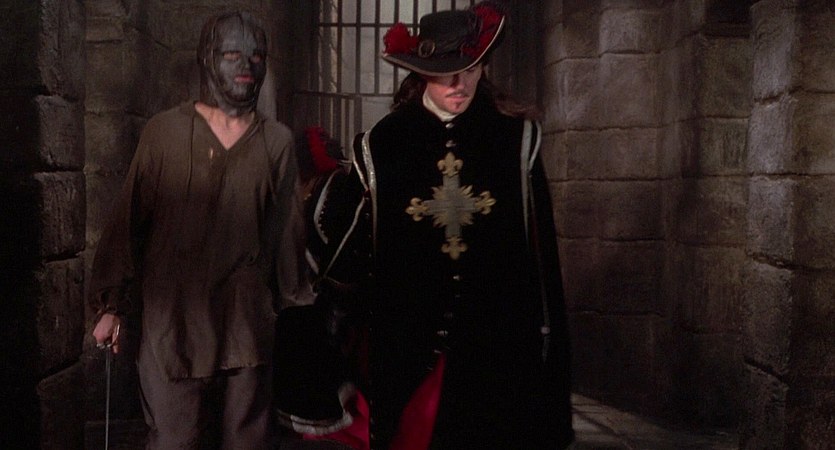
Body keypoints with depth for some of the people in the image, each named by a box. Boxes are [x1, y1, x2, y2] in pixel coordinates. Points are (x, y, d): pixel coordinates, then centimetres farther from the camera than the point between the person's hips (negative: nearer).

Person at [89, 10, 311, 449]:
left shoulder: (277, 141, 5)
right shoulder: (164, 131, -1)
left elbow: (287, 230, 11)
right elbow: (128, 220, 2)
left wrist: (292, 300, 16)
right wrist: (111, 306, 3)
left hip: (248, 325, 2)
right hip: (173, 322, -2)